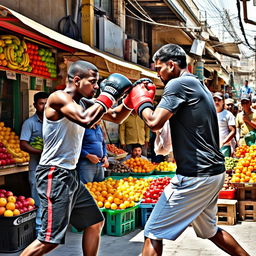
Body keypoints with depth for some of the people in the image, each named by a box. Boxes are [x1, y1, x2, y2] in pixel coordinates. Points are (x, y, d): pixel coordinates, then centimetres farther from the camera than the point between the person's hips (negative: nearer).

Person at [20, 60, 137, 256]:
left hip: (71, 175, 10)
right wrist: (109, 95, -20)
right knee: (50, 240, -13)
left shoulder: (84, 104, 12)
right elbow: (86, 120, -32)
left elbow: (116, 117, 21)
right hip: (54, 175, -10)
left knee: (95, 223, 18)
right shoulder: (59, 97, -14)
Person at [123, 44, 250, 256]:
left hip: (195, 176, -10)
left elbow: (155, 123, -19)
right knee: (209, 231, 27)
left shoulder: (178, 84, -11)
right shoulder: (199, 86, 19)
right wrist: (151, 101, 16)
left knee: (154, 234, -5)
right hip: (215, 173, 10)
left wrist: (141, 101, -1)